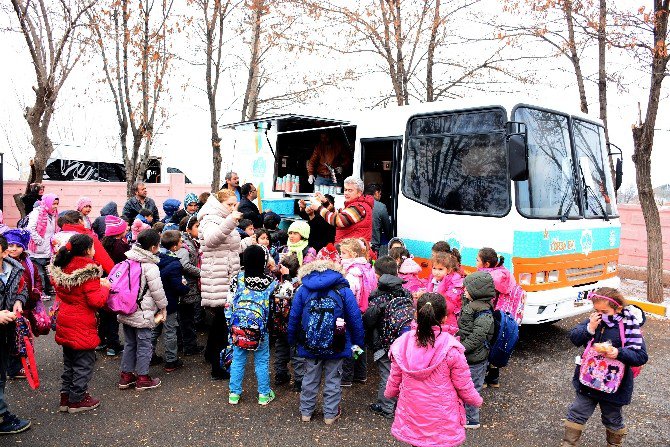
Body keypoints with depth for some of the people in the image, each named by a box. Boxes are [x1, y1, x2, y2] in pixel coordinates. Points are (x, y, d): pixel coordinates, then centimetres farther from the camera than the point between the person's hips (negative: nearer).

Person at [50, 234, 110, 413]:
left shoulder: (61, 268, 2)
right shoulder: (89, 271, -21)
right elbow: (96, 301, -22)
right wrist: (104, 287, -5)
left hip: (64, 322, 8)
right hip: (82, 325, -8)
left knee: (69, 360, 21)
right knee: (84, 361, 7)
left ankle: (66, 396, 30)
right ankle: (77, 399, 16)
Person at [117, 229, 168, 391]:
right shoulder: (150, 266, -18)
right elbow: (157, 291, -14)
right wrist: (163, 308, 2)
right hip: (142, 314, -7)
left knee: (129, 343, 18)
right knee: (144, 345, 5)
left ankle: (126, 375, 25)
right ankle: (142, 378, 13)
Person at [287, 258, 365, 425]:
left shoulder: (303, 290, -3)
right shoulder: (344, 290, -7)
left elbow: (294, 317, 1)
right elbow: (355, 318, -6)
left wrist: (292, 340, 13)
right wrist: (358, 342, 4)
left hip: (310, 345, 2)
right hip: (336, 346, -1)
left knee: (310, 378, 18)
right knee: (333, 379, 13)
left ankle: (306, 412, 29)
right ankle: (330, 414, 21)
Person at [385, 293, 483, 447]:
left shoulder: (402, 343, -13)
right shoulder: (451, 348, -22)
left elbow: (394, 379, 1)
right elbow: (464, 385, -11)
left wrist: (390, 393, 22)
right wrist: (476, 400, 10)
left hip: (411, 416, 3)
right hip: (442, 420, -2)